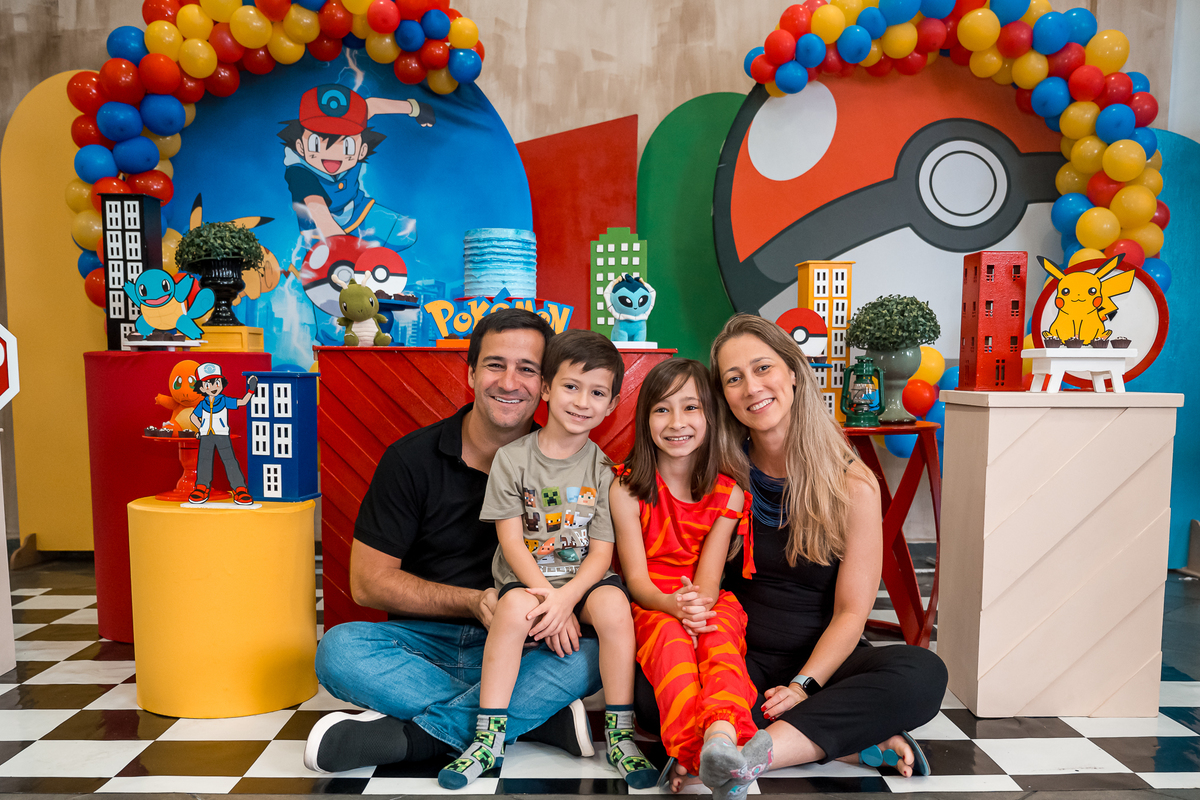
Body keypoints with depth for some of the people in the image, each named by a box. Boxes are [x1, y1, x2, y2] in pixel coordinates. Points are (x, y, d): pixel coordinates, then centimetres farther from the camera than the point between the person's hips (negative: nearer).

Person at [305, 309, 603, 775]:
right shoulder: (412, 458, -4)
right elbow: (368, 581, -4)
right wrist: (473, 602, -17)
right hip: (424, 641, 0)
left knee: (596, 648, -29)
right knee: (339, 650, -28)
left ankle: (415, 734, -24)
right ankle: (540, 715, -25)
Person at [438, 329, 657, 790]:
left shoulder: (605, 470, 1)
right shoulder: (512, 459, -2)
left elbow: (601, 553, -4)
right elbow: (512, 540, -6)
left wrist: (566, 596, -21)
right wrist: (546, 597, -18)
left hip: (584, 580, 1)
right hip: (525, 579, -1)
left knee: (613, 604, -29)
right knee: (515, 606, -32)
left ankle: (620, 734, -13)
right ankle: (489, 737, -17)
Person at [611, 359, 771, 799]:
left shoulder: (727, 493, 1)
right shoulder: (627, 489, -3)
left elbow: (709, 574, -6)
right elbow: (636, 576, -8)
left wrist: (698, 604, -30)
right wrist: (672, 604, -30)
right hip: (651, 605, -1)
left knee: (719, 632, -32)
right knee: (670, 635, -34)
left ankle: (721, 735, -59)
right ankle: (700, 752, -57)